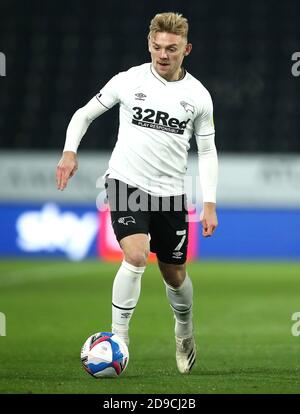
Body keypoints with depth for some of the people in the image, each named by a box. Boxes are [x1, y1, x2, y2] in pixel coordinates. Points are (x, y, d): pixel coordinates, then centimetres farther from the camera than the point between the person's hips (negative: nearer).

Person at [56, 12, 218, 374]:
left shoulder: (198, 96, 1)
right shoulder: (129, 81, -4)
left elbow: (207, 151, 9)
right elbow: (85, 113, 7)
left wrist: (209, 204, 1)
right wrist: (70, 151, -10)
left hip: (170, 192, 2)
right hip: (126, 183, -2)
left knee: (175, 274, 13)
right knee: (136, 256, -25)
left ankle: (184, 330, 42)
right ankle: (118, 337, -15)